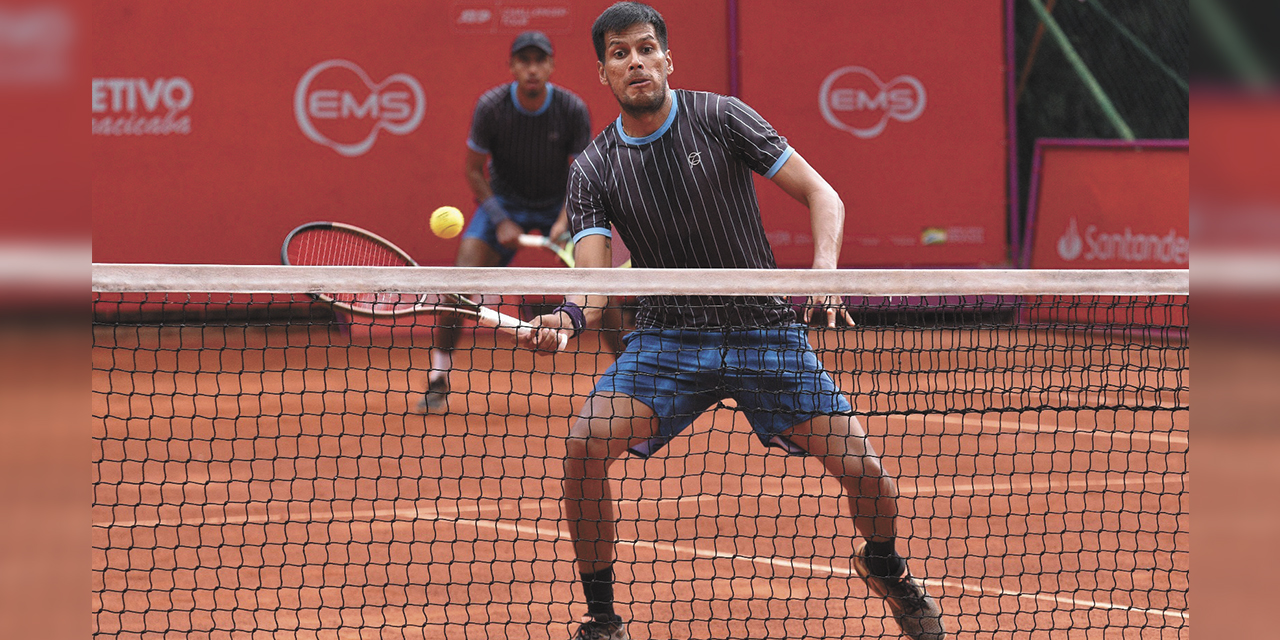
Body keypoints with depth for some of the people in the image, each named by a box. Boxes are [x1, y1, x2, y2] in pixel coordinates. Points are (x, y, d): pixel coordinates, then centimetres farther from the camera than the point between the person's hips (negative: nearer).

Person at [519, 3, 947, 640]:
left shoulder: (719, 118, -6)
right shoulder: (593, 170, -2)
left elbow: (821, 194, -5)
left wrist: (823, 274, -23)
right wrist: (566, 319, -34)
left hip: (765, 330, -1)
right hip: (665, 339, 1)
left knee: (863, 472, -10)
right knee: (584, 445, -23)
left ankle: (883, 563, 26)